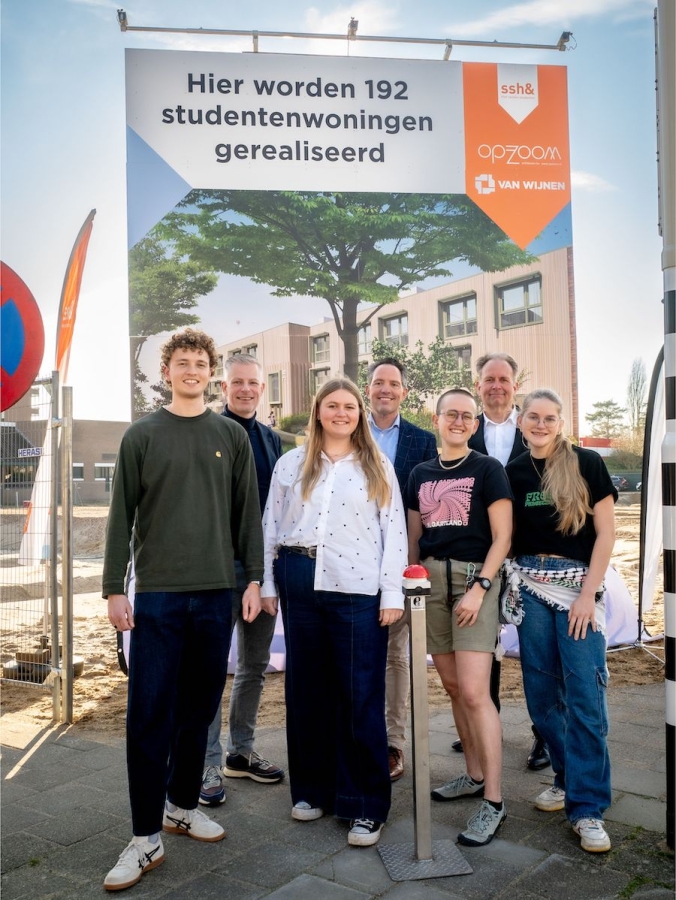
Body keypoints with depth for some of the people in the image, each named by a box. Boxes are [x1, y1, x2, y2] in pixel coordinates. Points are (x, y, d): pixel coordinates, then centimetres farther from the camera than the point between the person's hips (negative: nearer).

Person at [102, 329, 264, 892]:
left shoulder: (232, 436, 8)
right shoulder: (142, 436, 4)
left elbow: (248, 513, 8)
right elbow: (122, 517, 2)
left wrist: (254, 579, 2)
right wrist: (114, 587, -3)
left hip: (216, 592, 2)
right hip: (157, 592, -2)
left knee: (200, 707, 11)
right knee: (150, 714, -1)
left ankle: (183, 804, 29)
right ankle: (146, 838, 9)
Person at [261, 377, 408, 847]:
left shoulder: (379, 467, 7)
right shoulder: (291, 464, 11)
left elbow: (394, 530, 3)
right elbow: (271, 525, 11)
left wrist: (392, 593, -4)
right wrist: (268, 583, 6)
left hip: (358, 588, -2)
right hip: (300, 584, 2)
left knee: (361, 695, 0)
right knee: (306, 689, 10)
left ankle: (366, 806, 10)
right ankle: (313, 788, 26)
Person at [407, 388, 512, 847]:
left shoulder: (488, 470, -2)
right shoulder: (421, 474, 12)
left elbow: (502, 537, -6)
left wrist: (480, 587, -15)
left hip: (474, 578, -5)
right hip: (431, 580, 5)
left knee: (474, 691, -11)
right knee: (453, 686, 11)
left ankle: (494, 801, -1)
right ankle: (475, 774, 27)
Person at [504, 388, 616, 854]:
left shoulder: (586, 463, -3)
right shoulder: (514, 472, 6)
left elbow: (606, 531, -5)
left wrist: (588, 593, -10)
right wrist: (514, 579, -1)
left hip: (579, 583, -3)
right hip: (530, 586, 4)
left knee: (585, 695, -5)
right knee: (541, 691, 7)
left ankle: (587, 806, 5)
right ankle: (568, 776, 27)